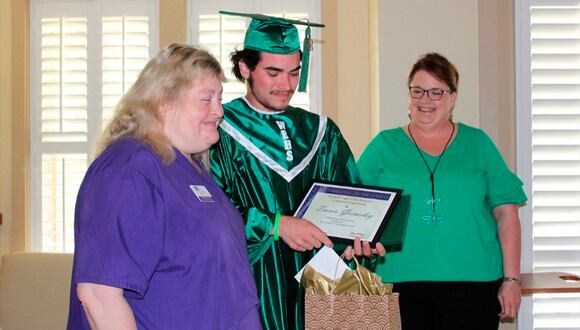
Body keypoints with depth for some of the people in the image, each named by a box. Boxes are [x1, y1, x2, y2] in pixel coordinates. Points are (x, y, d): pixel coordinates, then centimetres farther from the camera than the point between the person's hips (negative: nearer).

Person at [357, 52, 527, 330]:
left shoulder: (477, 143, 10)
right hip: (401, 283, 0)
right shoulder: (383, 146, 9)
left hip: (472, 283, 1)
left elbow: (506, 213, 6)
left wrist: (511, 279, 0)